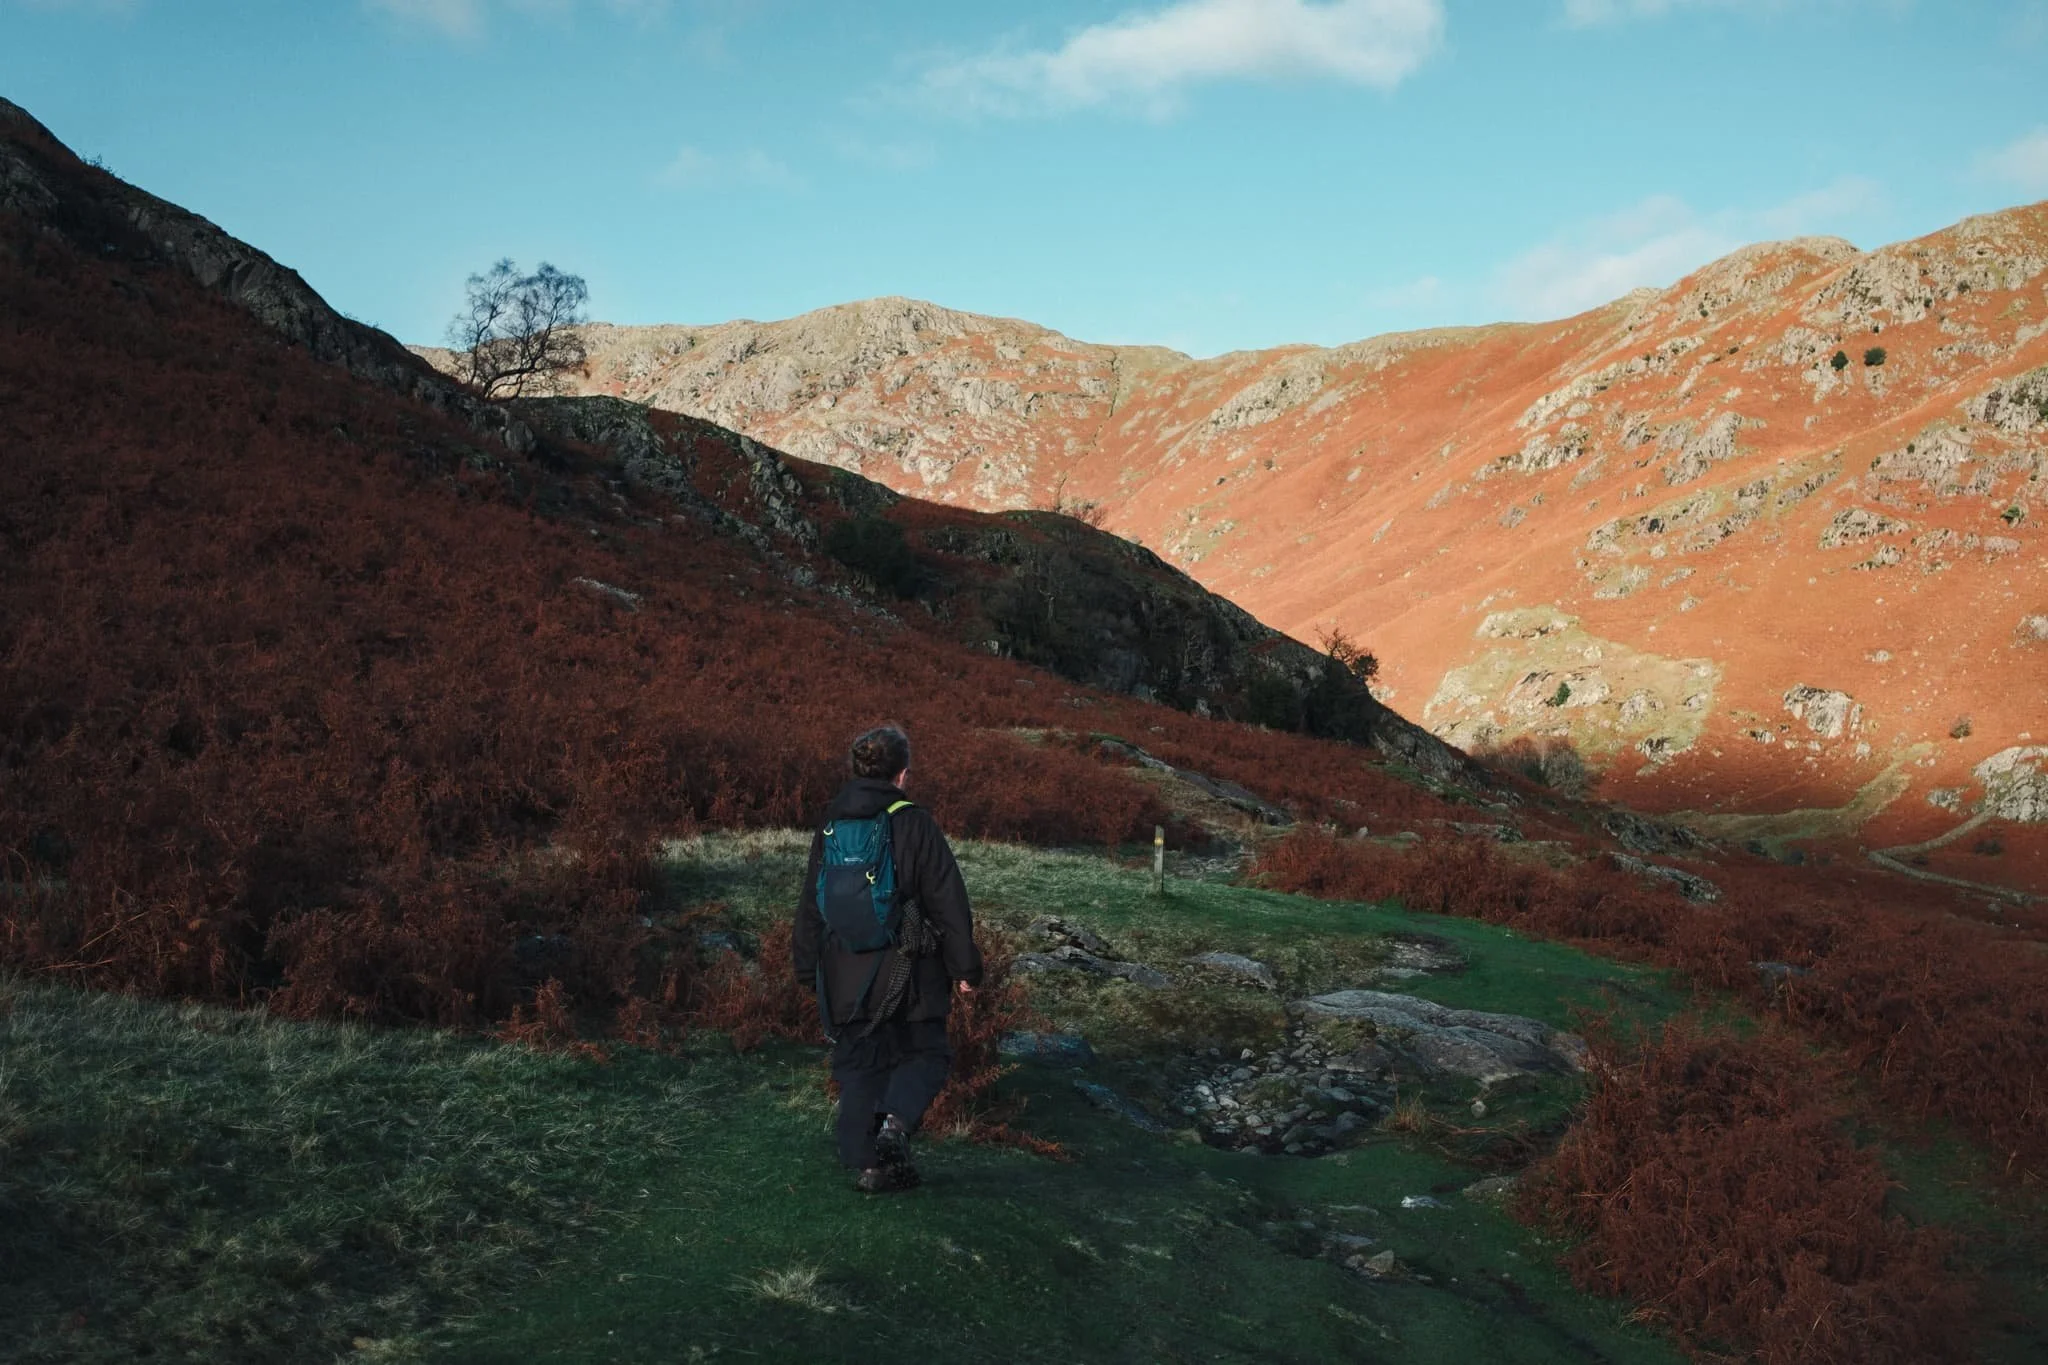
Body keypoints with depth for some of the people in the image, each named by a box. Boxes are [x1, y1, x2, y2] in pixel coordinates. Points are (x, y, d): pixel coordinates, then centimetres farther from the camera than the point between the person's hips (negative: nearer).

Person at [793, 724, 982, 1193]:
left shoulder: (830, 825, 4)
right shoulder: (914, 824, -10)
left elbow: (810, 903, 11)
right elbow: (948, 903, -8)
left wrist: (809, 969, 20)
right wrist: (964, 967, 0)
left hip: (844, 974, 4)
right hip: (907, 973, -4)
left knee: (859, 1063, 13)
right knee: (924, 1053, 11)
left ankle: (868, 1162, 11)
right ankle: (896, 1121, -15)